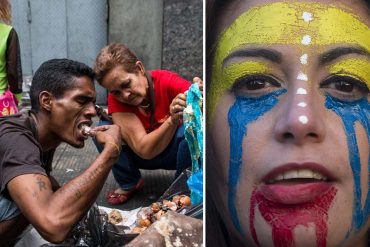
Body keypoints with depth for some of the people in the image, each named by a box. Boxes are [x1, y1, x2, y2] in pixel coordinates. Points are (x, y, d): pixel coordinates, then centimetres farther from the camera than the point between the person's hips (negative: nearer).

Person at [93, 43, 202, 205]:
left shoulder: (166, 82, -25)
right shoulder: (116, 99, -22)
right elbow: (144, 150, -32)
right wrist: (172, 121, -48)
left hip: (176, 151, -1)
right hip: (142, 156, 2)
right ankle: (129, 184, 0)